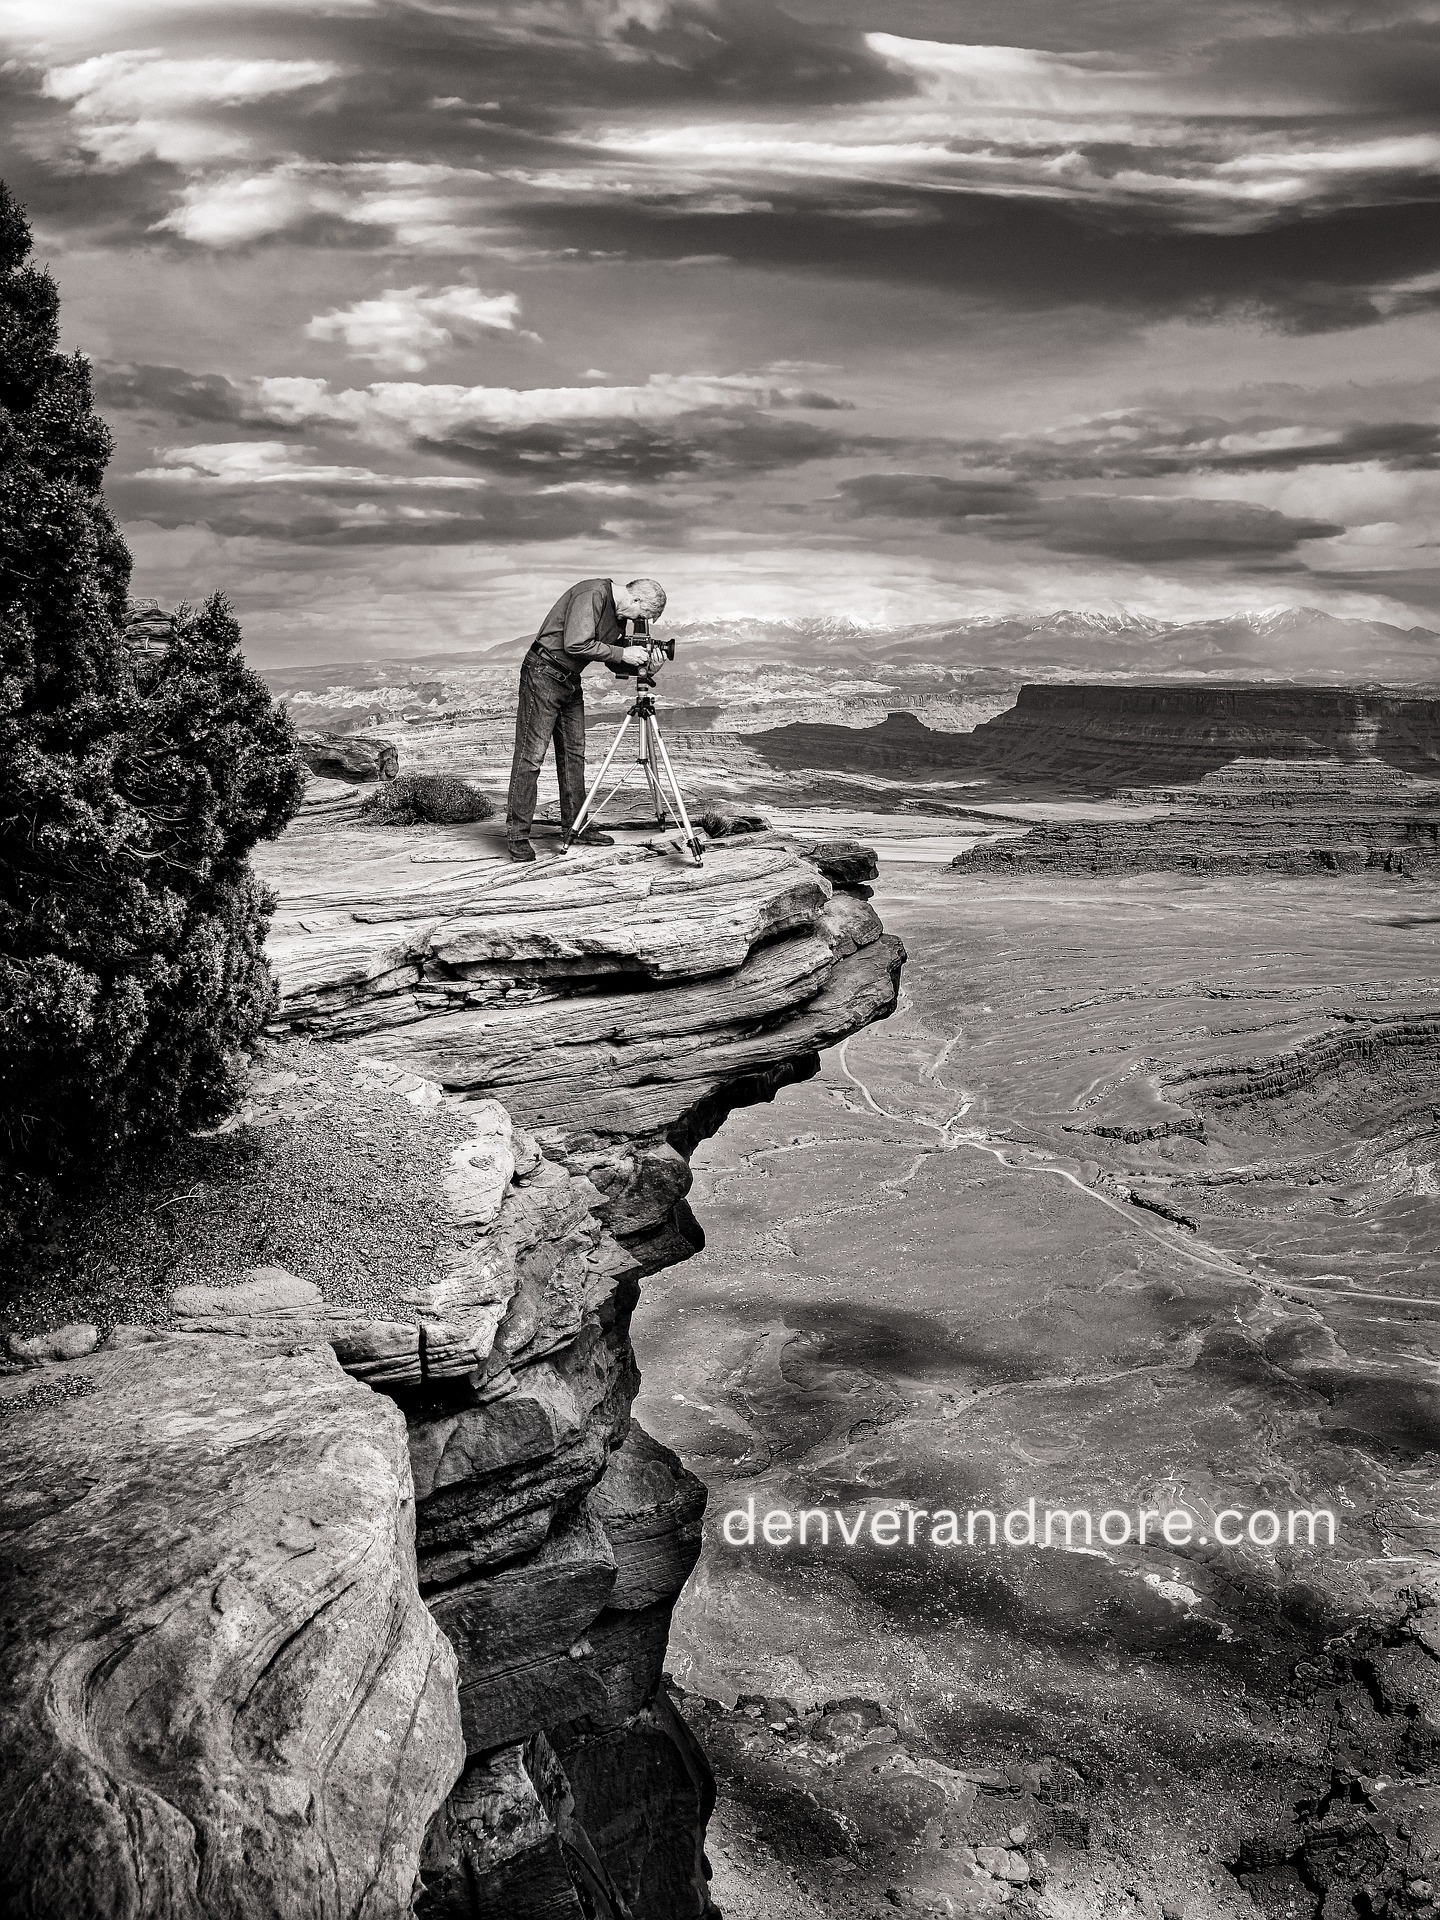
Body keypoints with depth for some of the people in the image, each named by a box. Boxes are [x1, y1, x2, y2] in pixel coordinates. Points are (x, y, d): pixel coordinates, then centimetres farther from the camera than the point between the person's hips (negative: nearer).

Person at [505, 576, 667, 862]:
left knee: (574, 753, 10)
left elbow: (614, 658, 16)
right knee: (531, 755, -9)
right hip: (544, 674, -10)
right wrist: (622, 654, -22)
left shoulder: (616, 612, 10)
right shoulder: (591, 595, -19)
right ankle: (517, 834, -8)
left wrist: (637, 657, -4)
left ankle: (575, 827, 17)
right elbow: (576, 645, -28)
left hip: (570, 681, 10)